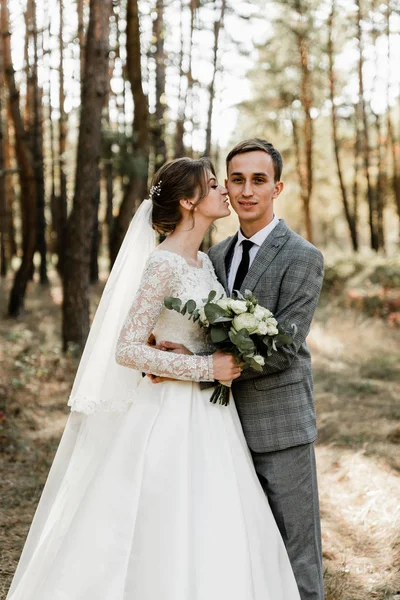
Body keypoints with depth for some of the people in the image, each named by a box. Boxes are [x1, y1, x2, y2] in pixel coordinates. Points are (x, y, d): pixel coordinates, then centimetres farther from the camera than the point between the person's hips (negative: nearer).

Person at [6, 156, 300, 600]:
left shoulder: (204, 262, 9)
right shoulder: (163, 264, -17)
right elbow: (127, 350, -21)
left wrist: (226, 365, 4)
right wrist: (206, 369, -19)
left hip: (208, 414, 8)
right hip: (170, 416, -8)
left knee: (213, 540, 13)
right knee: (169, 539, 2)